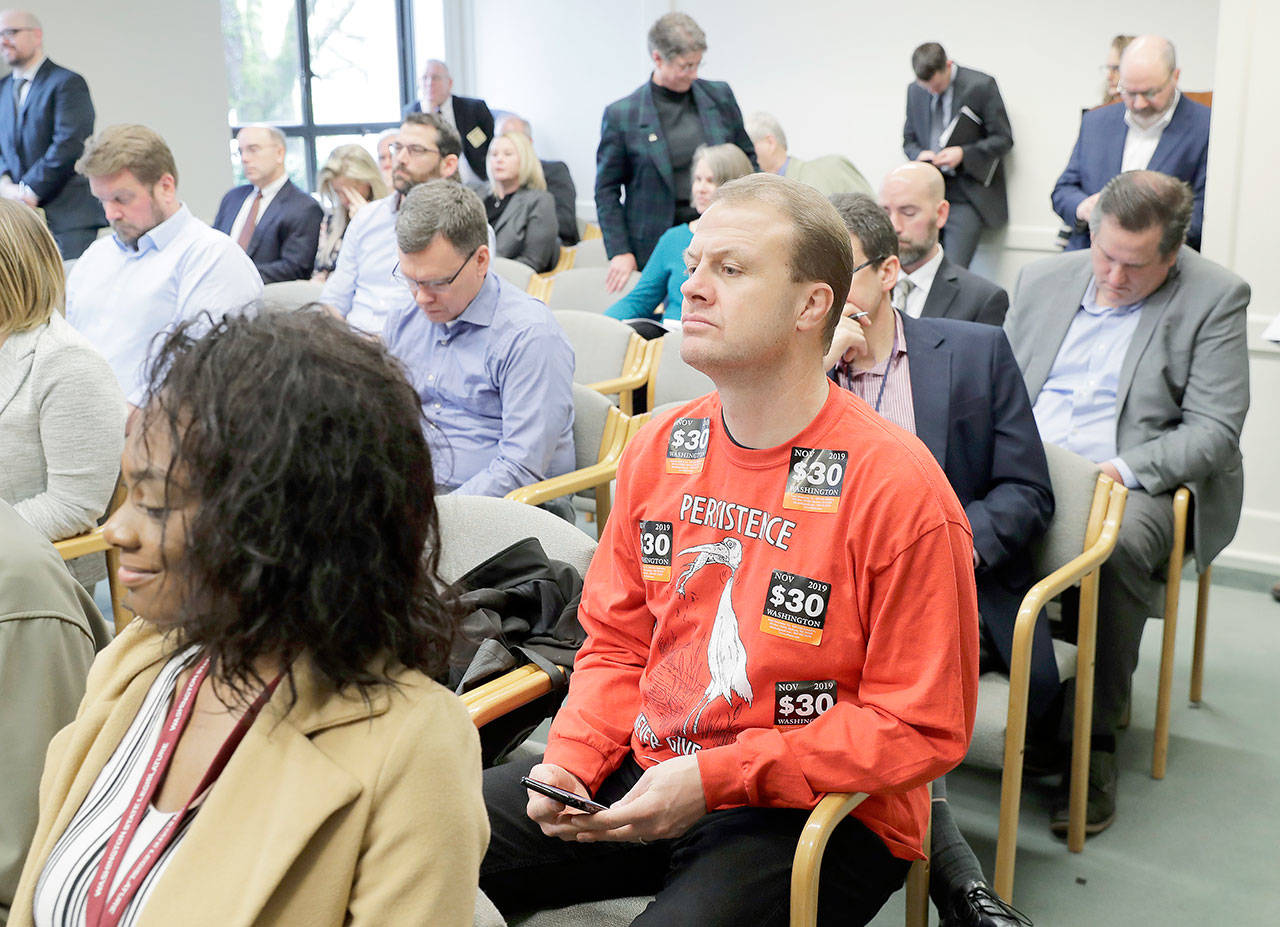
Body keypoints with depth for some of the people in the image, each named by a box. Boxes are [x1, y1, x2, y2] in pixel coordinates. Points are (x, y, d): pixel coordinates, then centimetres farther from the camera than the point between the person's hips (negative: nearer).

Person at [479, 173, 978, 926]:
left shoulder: (896, 488, -17)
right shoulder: (659, 449, 3)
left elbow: (924, 728, -15)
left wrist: (715, 778, -19)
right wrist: (572, 760, -6)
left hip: (819, 816, -5)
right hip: (647, 776, 5)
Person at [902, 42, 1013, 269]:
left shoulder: (981, 86, -5)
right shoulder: (914, 91, 9)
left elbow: (1003, 139, -3)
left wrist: (963, 154, -17)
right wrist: (918, 155, -5)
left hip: (968, 196, -4)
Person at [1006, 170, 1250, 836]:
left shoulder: (1215, 298, 1)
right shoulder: (1042, 280, 14)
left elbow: (1214, 430, -5)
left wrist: (1123, 469, -20)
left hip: (1138, 481, -3)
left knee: (1114, 548, -37)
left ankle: (1095, 738, -20)